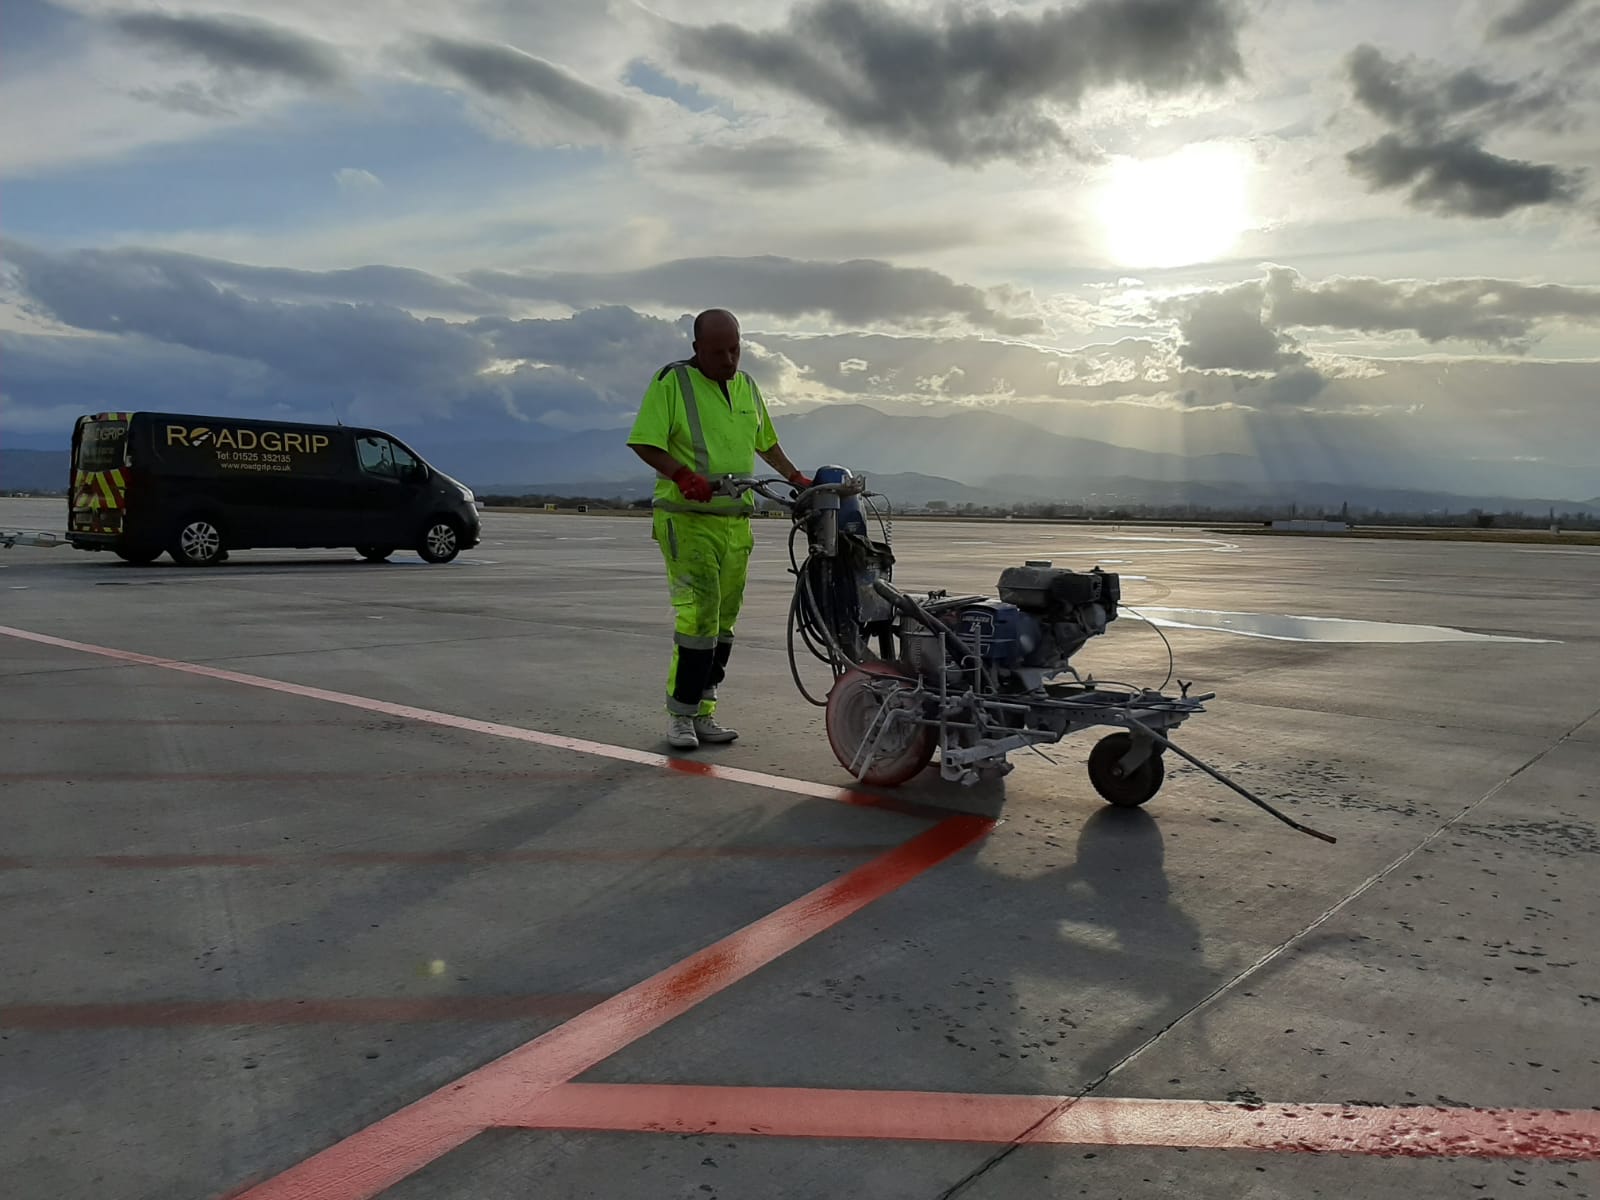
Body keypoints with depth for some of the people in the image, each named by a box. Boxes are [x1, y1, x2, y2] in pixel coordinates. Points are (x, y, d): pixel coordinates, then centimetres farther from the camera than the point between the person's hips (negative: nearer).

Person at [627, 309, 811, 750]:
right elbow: (644, 442, -10)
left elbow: (766, 443, 29)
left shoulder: (746, 386, 16)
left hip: (736, 520, 7)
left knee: (724, 620, 7)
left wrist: (798, 479, 22)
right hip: (687, 519, -6)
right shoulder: (672, 381, -4)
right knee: (698, 616, -14)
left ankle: (703, 713, 15)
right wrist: (682, 474, -24)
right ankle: (680, 715, -4)